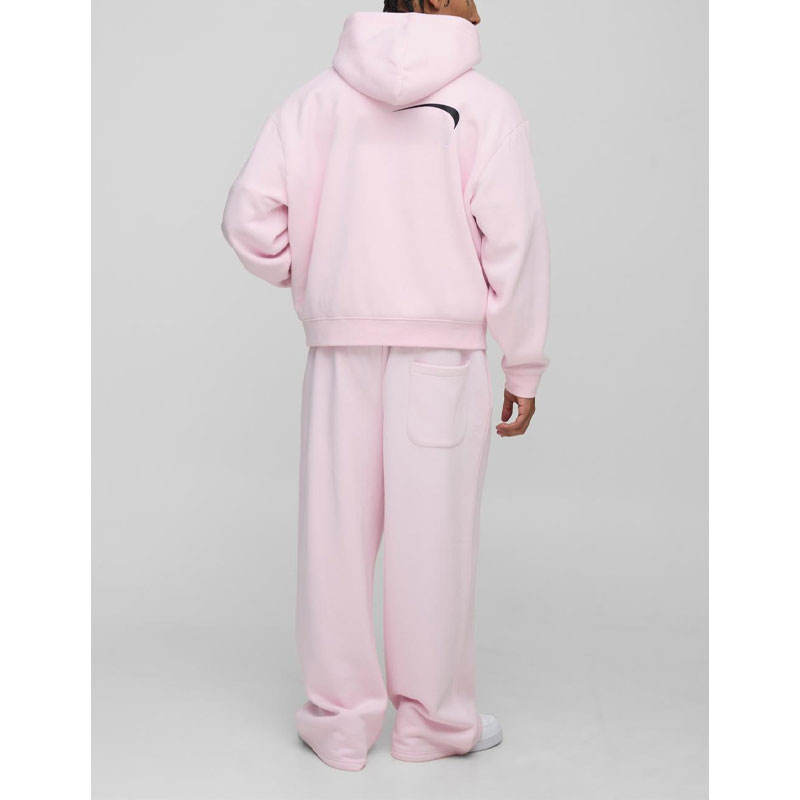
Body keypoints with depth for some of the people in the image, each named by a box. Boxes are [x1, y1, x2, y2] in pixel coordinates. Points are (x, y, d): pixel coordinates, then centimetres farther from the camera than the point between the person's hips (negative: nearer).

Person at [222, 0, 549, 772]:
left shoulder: (320, 95, 6)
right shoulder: (485, 104, -2)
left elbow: (251, 213, -1)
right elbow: (514, 240, -7)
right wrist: (524, 370, 0)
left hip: (341, 351, 3)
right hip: (442, 355, -2)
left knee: (337, 532, 8)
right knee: (431, 535, 5)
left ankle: (339, 720, 17)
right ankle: (434, 717, 17)